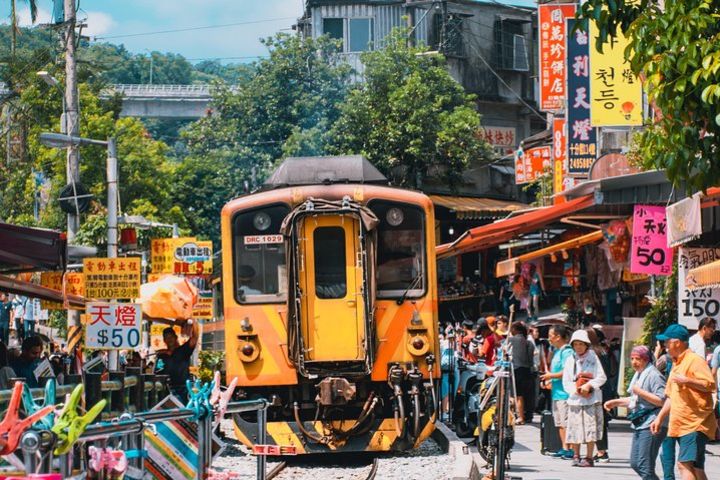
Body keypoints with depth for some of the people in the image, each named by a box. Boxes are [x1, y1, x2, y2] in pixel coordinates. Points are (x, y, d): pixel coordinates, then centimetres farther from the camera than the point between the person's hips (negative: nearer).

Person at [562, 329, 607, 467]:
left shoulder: (593, 358, 3)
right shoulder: (571, 360, 9)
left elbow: (602, 377, -1)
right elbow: (566, 382, 6)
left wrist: (589, 385, -14)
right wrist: (576, 390, -10)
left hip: (591, 399, -2)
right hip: (575, 399, 2)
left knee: (590, 428, -5)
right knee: (575, 428, 1)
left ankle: (589, 458, -1)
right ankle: (576, 456, 13)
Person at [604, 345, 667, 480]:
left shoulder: (654, 375, -11)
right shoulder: (639, 375, 19)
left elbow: (661, 400, -21)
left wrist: (640, 392, -19)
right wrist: (616, 402, 23)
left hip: (651, 425, -10)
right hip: (639, 424, 10)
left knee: (645, 466, -11)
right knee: (635, 464, 11)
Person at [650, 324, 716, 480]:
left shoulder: (695, 361, -10)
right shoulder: (676, 364, 20)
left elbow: (710, 385, -21)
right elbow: (671, 397, 28)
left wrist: (687, 381, -27)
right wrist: (660, 418, 23)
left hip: (695, 424, -9)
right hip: (681, 425, 10)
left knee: (684, 464, -20)